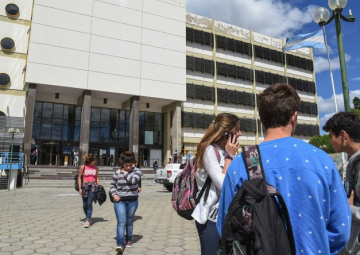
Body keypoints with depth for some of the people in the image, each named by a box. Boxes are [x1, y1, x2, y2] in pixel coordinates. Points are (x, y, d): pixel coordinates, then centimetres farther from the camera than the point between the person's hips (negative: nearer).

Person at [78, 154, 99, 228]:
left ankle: (88, 220, -7)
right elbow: (79, 178, 3)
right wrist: (80, 188, -3)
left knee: (89, 203, -10)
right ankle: (87, 217, 34)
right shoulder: (83, 167, -1)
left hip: (93, 186, 0)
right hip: (84, 186, 0)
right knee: (85, 204, 9)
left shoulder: (95, 167, 5)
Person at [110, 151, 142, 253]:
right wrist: (114, 194, -4)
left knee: (129, 222, 14)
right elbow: (112, 184, 11)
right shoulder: (117, 172, 1)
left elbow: (133, 180, -23)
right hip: (119, 201, 0)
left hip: (132, 201, 0)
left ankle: (129, 240, 32)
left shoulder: (137, 171, -4)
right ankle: (119, 244, -12)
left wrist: (125, 172, -11)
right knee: (121, 223, -9)